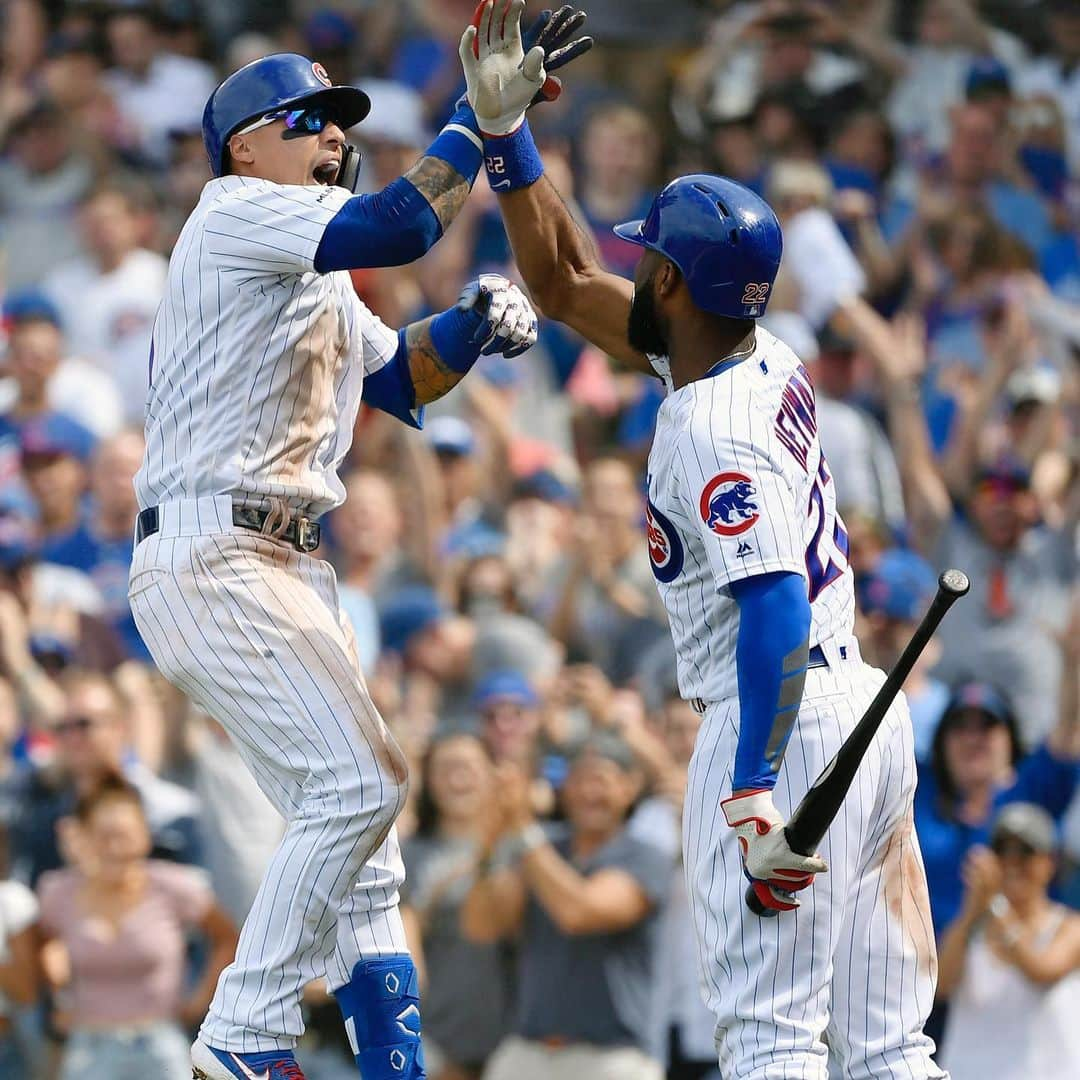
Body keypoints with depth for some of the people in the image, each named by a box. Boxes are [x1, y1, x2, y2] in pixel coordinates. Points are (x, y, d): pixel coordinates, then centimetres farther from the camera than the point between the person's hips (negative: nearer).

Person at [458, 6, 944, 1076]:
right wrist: (503, 130, 14)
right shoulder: (766, 363, 12)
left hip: (779, 725, -10)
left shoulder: (713, 431, -16)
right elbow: (563, 283, 20)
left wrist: (755, 786, -32)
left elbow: (776, 601, -26)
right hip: (864, 707, 10)